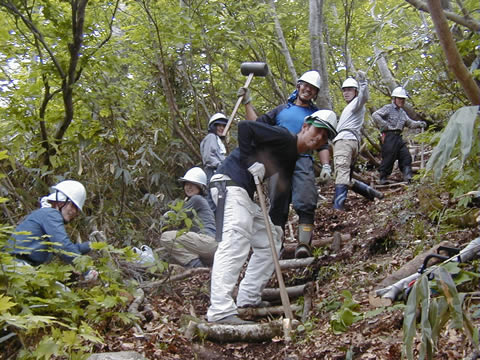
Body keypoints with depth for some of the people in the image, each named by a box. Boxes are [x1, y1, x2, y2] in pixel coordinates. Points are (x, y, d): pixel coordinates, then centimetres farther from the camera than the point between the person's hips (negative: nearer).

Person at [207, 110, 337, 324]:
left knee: (270, 241, 15)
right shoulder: (283, 137, -9)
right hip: (229, 184, -11)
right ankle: (221, 311, -31)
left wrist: (276, 225, 13)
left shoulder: (294, 160, 18)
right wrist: (251, 161, -19)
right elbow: (245, 127, -18)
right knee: (235, 242, -25)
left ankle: (248, 298, 21)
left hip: (244, 194, 11)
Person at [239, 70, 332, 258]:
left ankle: (304, 245, -24)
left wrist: (326, 166, -1)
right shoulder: (282, 109, 21)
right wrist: (247, 102, 16)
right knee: (278, 207, 1)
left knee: (306, 203, -19)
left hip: (303, 161, -1)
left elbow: (322, 144, 14)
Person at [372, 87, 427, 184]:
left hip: (398, 137, 8)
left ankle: (407, 176, 1)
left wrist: (419, 124, 9)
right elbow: (375, 115, -15)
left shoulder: (402, 112, 22)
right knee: (389, 158, -6)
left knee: (406, 156, 0)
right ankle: (382, 179, 4)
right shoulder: (388, 108, -4)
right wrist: (384, 125, -19)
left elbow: (409, 123, 27)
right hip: (389, 136, -8)